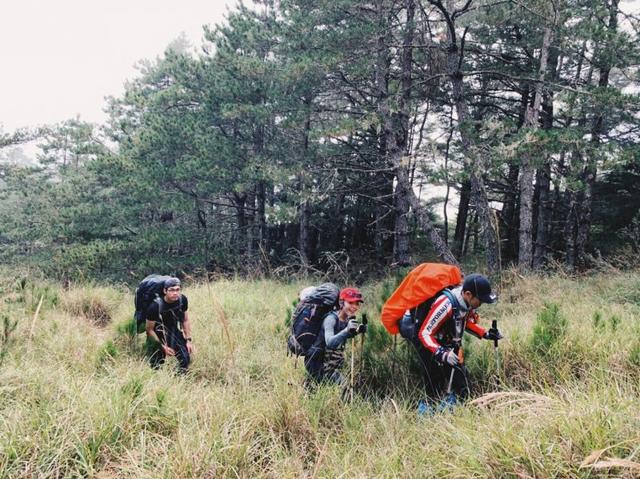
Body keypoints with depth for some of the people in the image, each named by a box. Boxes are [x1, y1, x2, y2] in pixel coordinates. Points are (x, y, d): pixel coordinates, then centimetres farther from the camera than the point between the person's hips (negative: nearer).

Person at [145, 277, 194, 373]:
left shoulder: (183, 300, -16)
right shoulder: (155, 306, -29)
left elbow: (185, 320, 1)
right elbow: (150, 329, -18)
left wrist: (188, 340, -2)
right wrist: (163, 347, -18)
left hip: (174, 332, 4)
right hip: (158, 336, -4)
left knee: (186, 359, -5)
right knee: (156, 366, -2)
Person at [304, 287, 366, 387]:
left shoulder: (349, 320, 2)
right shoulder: (331, 318, -21)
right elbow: (329, 342, -36)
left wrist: (358, 330, -9)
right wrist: (347, 330, -52)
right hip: (318, 363, -9)